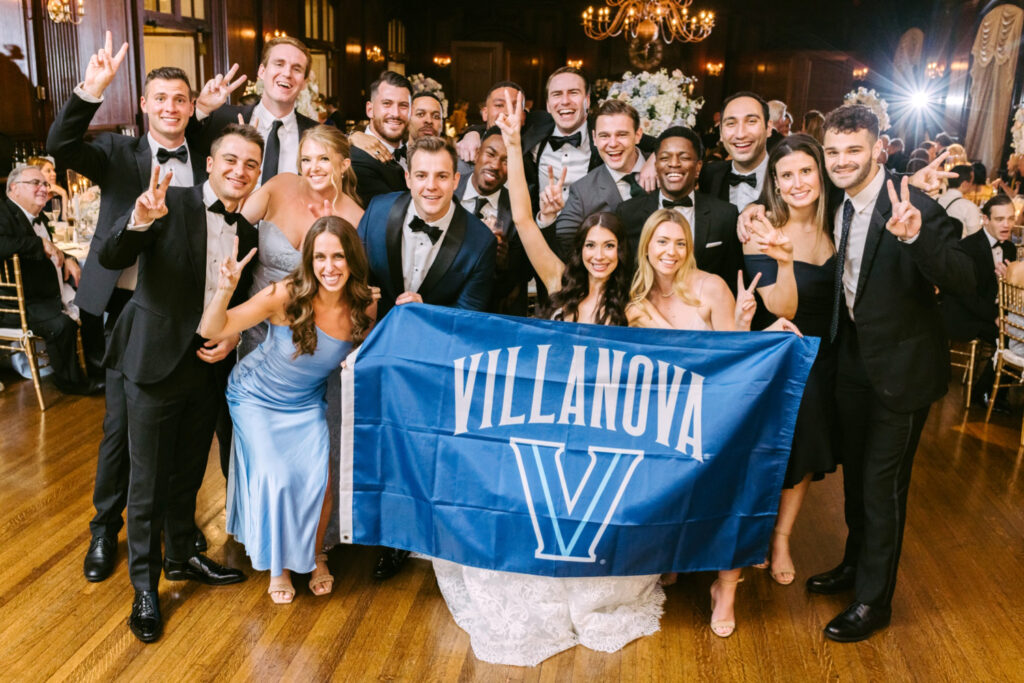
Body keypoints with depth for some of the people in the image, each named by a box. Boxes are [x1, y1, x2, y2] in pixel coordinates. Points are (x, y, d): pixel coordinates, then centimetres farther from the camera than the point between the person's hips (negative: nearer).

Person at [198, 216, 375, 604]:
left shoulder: (363, 308, -17)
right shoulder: (286, 296, -29)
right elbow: (211, 330, -27)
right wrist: (226, 288, -44)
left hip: (307, 403, 3)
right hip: (257, 398, -2)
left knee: (318, 480, -10)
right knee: (276, 478, -11)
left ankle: (315, 557, 21)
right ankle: (278, 564, 18)